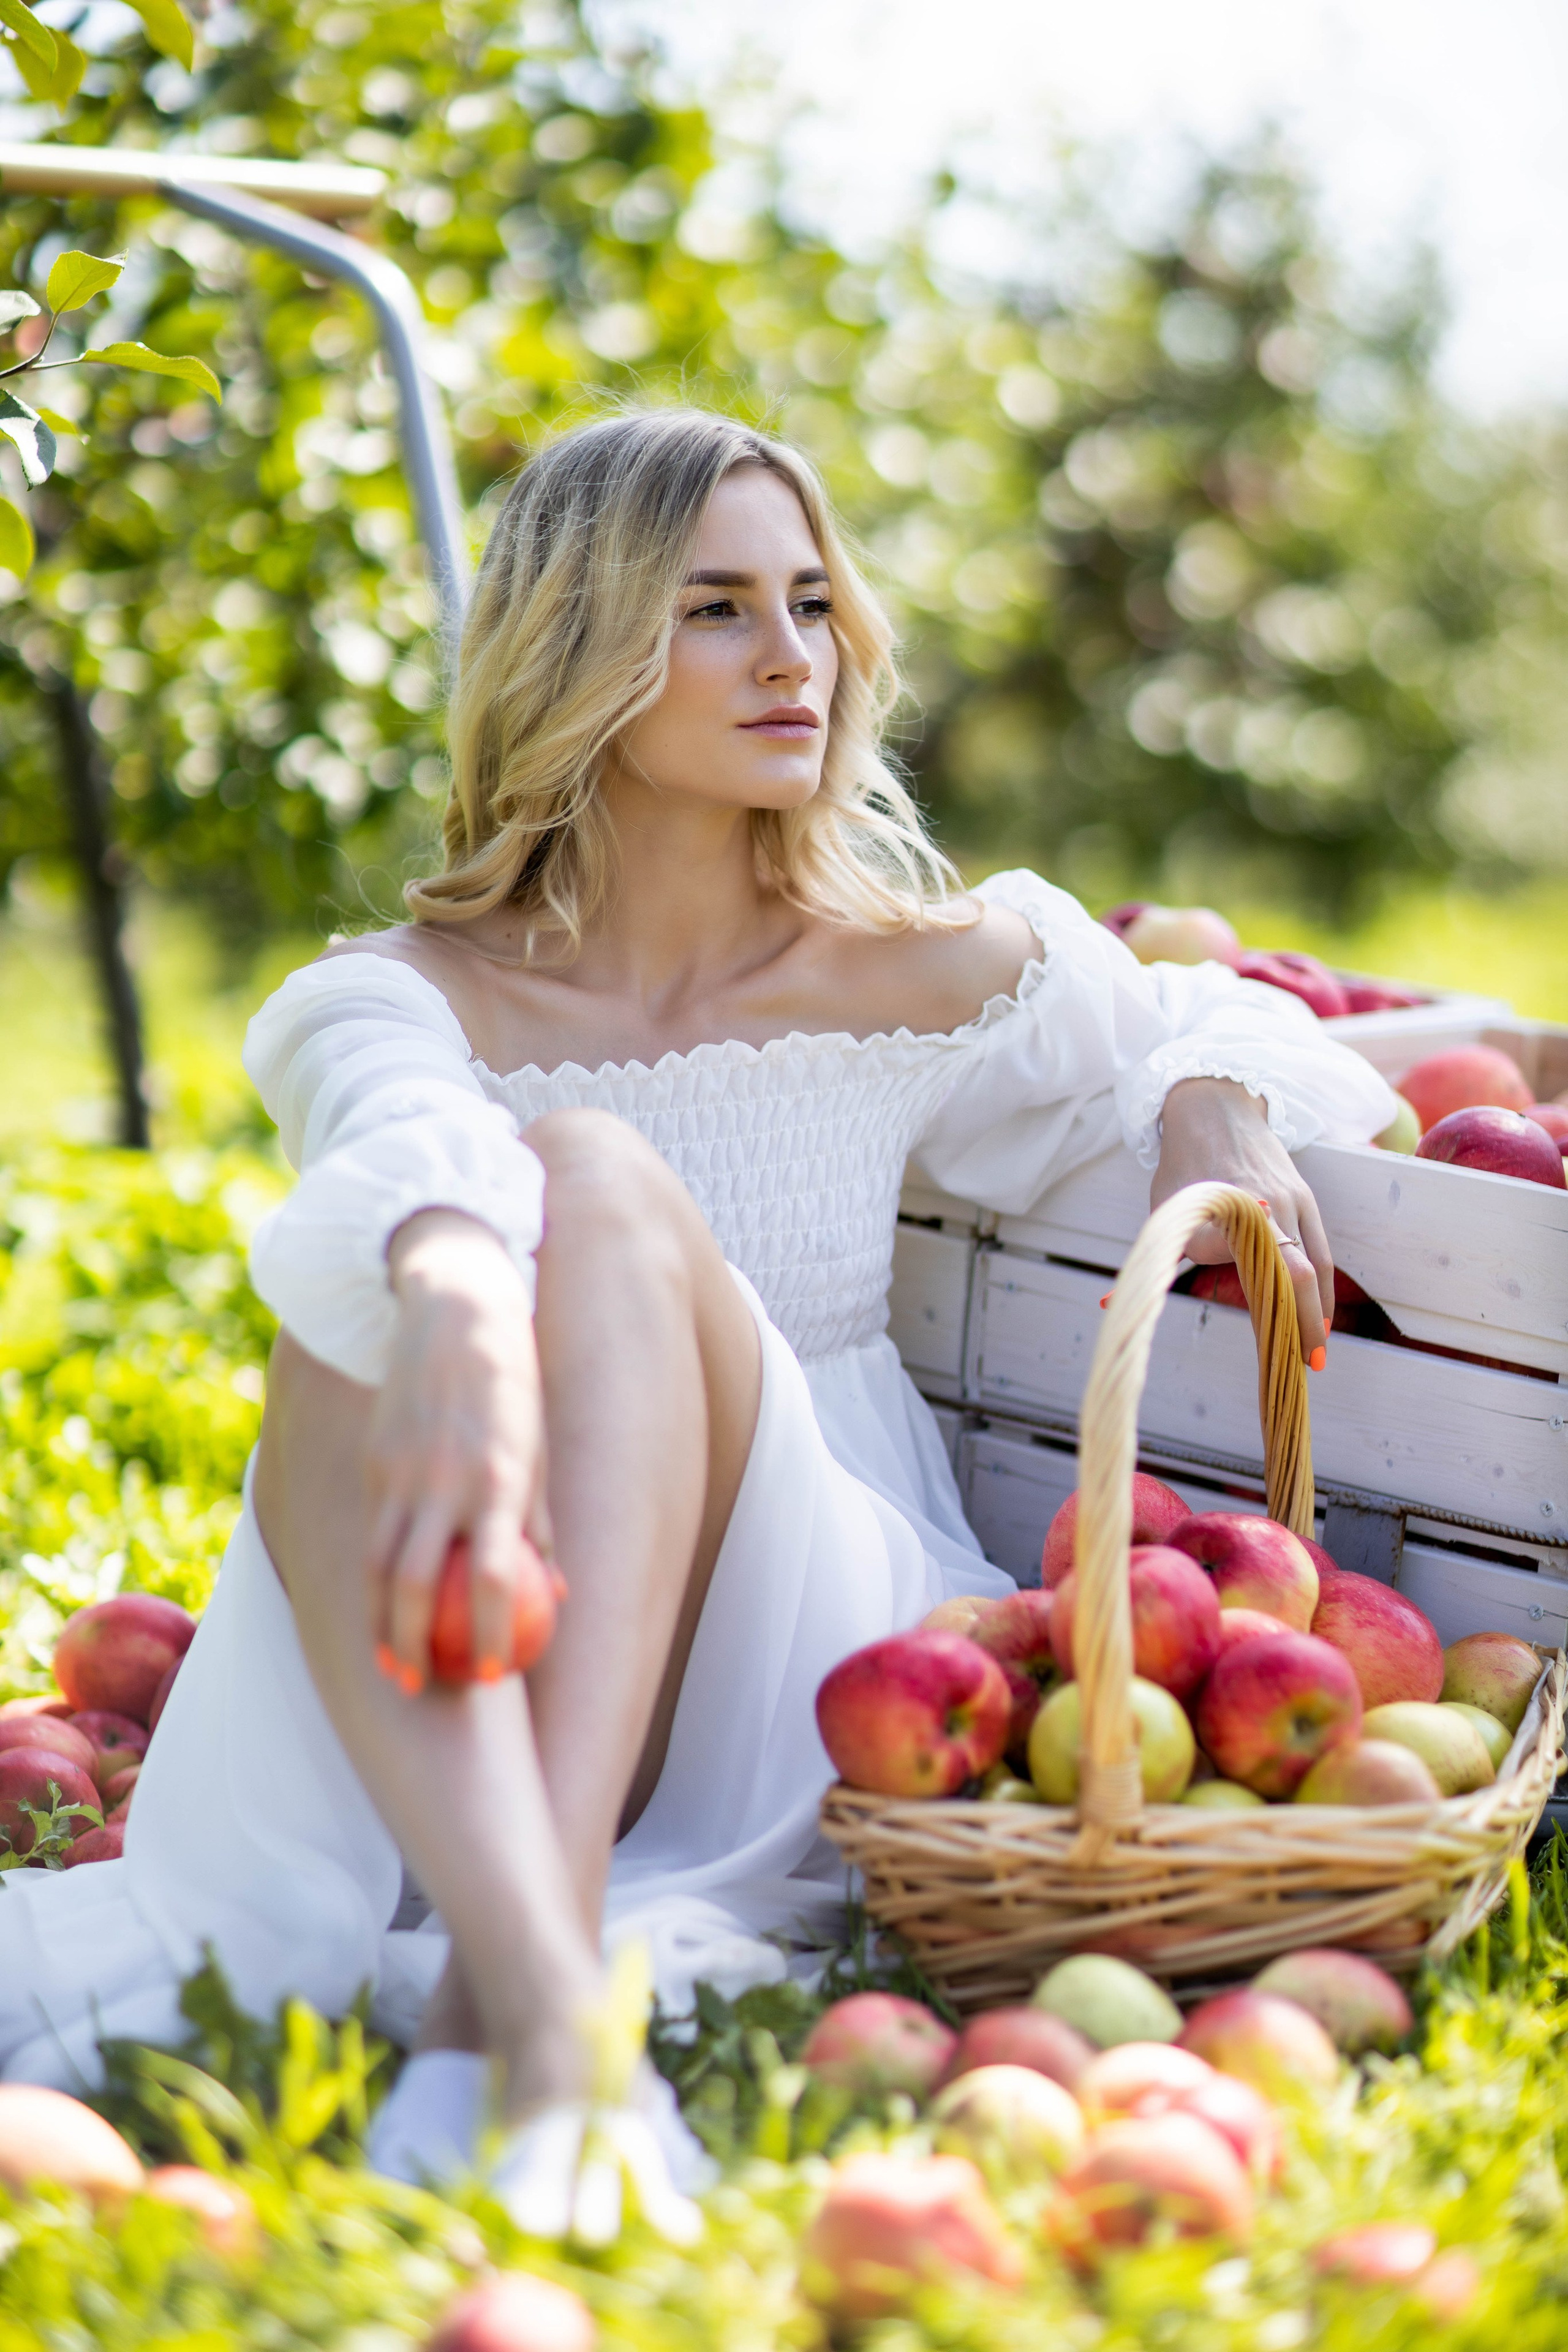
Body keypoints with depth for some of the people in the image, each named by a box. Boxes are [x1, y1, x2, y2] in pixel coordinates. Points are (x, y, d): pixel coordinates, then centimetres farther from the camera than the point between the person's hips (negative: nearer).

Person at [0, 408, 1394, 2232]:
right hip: (440, 1732, 0)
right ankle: (537, 1989, -54)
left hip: (792, 1672, 1)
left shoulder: (926, 976, 10)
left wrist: (1217, 1110, 1)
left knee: (601, 1177, -26)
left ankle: (539, 1926, -47)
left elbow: (1205, 1020, 26)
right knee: (365, 1315, -32)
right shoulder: (412, 996, 2)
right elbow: (405, 1141, -23)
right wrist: (455, 1310, -47)